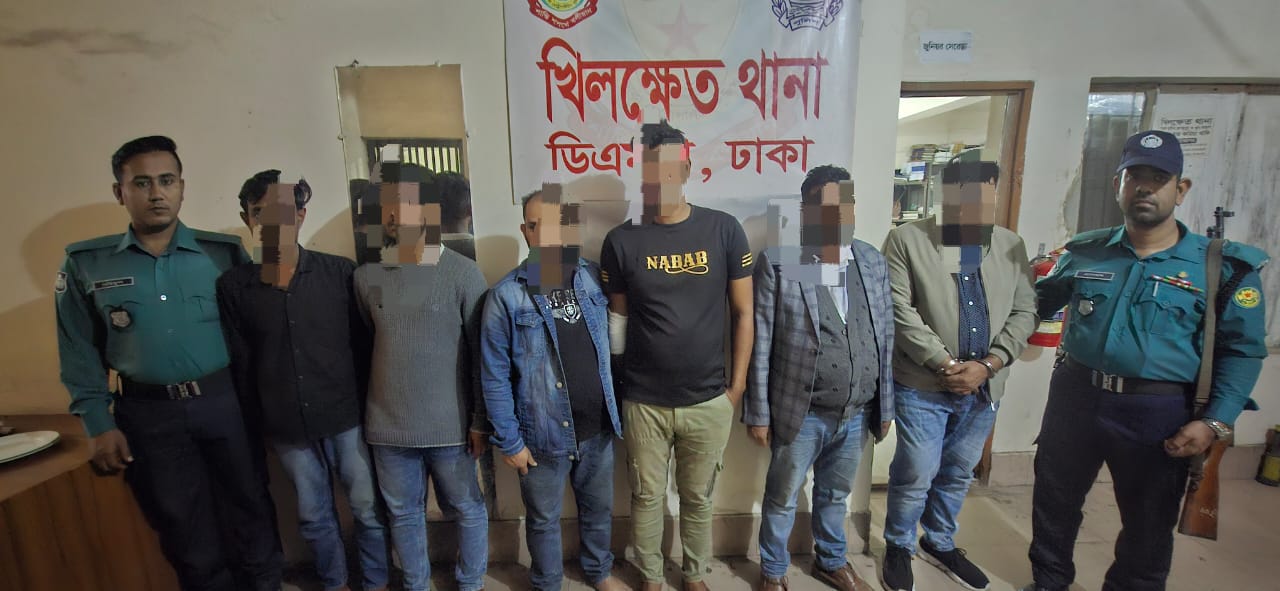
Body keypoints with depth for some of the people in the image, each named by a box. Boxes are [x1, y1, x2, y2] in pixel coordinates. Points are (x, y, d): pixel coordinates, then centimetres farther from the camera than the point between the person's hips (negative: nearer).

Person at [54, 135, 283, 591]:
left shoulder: (225, 252, -3)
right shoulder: (85, 264, 1)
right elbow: (81, 351, 6)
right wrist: (99, 424, 1)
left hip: (227, 401, -1)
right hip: (149, 414, 1)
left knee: (250, 511, 13)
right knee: (187, 533, 15)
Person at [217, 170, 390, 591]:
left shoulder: (340, 273, -7)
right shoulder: (233, 286, -2)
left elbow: (364, 345, -4)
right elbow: (240, 363, 4)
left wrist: (368, 407, -5)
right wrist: (257, 422, 5)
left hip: (346, 418, -2)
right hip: (287, 428, 2)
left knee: (368, 509, 12)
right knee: (314, 517, 20)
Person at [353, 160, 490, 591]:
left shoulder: (462, 273, -10)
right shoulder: (366, 276, 2)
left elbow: (482, 353, -8)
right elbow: (366, 343, 11)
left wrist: (481, 420, -7)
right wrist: (370, 408, 12)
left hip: (450, 425, -3)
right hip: (387, 425, 4)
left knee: (467, 510, 14)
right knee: (403, 514, 19)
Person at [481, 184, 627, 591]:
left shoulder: (595, 279, -4)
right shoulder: (506, 296, -13)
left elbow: (612, 345, 4)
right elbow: (494, 377, -10)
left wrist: (616, 409, 3)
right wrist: (509, 441, -8)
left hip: (598, 428, 3)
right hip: (543, 435, -3)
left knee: (599, 509, 23)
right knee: (543, 520, 19)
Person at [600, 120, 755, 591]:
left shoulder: (724, 230, -7)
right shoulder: (621, 241, -6)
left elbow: (743, 312, -1)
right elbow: (617, 316, 4)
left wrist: (737, 385, -2)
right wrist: (617, 380, -1)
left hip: (709, 401, 0)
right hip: (643, 402, 0)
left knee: (698, 497, 19)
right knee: (647, 496, 17)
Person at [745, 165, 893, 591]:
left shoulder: (873, 261, 2)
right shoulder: (776, 265, -14)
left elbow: (885, 339, 6)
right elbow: (760, 345, -12)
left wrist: (885, 405, 8)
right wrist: (759, 412, -10)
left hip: (857, 413, 5)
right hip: (801, 413, -4)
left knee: (835, 495, 25)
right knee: (782, 498, 15)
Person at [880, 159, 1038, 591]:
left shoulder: (1011, 246, 6)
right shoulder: (907, 239, -9)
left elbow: (1023, 313, 4)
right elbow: (900, 312, -14)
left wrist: (987, 366, -9)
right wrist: (945, 365, -17)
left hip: (985, 388, 5)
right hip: (923, 386, -5)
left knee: (958, 475, 20)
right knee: (915, 476, 5)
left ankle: (939, 544, 43)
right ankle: (898, 549, 31)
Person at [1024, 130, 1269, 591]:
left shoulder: (1222, 265, -4)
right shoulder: (1085, 252, 2)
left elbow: (1242, 350, -3)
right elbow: (1039, 303, 14)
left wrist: (1215, 422, -12)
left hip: (1158, 413, -2)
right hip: (1074, 396, 2)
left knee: (1148, 524, 17)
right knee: (1054, 500, 17)